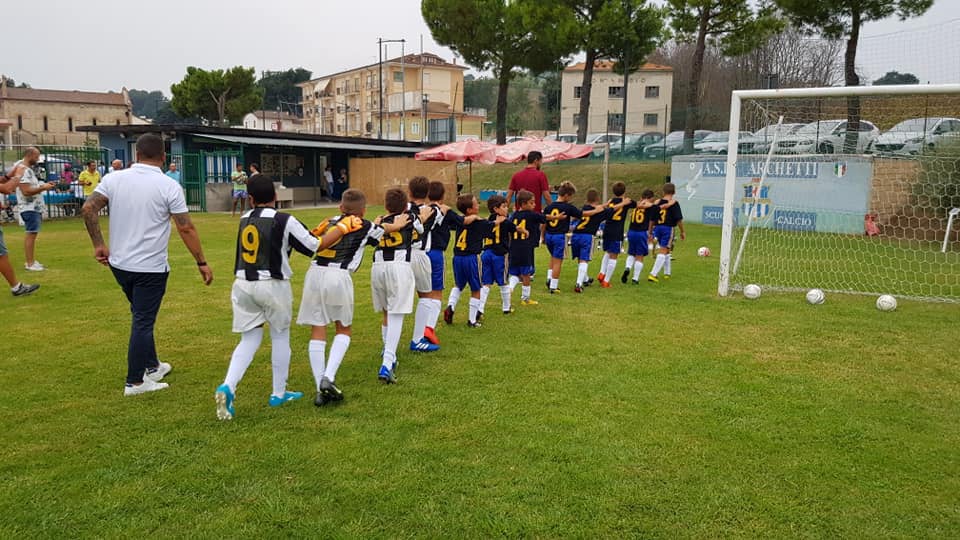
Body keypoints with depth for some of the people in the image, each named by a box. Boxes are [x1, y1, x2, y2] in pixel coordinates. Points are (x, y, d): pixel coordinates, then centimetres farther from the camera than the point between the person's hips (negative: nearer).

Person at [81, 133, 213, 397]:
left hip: (119, 263, 5)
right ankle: (135, 382, 12)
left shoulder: (114, 178, -1)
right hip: (150, 268, -5)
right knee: (143, 322, 4)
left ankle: (152, 366, 35)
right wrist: (202, 263, -6)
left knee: (142, 316, 23)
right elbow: (186, 228, -13)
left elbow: (88, 209, -3)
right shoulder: (169, 186, -12)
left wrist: (99, 244, 7)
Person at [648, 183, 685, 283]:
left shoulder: (657, 202, 5)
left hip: (657, 228, 5)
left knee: (666, 251, 23)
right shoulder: (674, 203, -7)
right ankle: (653, 274, -13)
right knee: (663, 252, -4)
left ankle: (667, 273, 32)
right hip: (668, 229, -5)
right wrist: (682, 231, 3)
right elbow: (679, 219, -8)